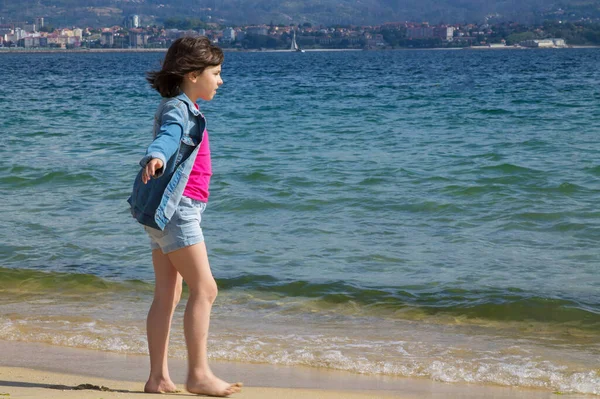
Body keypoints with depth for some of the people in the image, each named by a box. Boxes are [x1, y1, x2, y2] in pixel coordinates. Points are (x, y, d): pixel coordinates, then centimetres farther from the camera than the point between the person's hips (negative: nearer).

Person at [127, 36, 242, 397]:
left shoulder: (185, 109, 19)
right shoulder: (178, 109, -12)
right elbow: (167, 137, -34)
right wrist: (155, 158, -55)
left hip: (171, 209, 10)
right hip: (175, 208, -10)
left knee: (168, 294, 7)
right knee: (204, 289, -10)